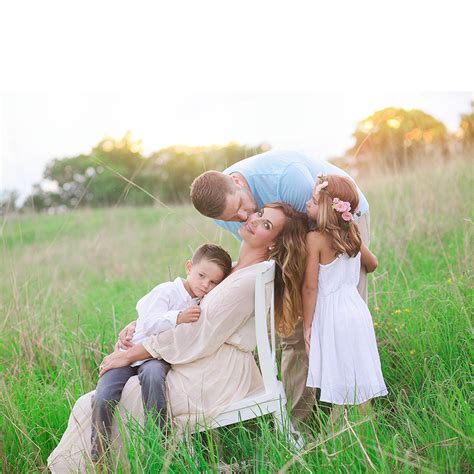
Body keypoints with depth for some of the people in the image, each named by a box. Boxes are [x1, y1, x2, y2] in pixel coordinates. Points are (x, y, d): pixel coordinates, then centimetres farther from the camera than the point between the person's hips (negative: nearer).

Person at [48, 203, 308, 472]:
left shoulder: (250, 280, -19)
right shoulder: (236, 269, 12)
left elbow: (199, 335, -18)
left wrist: (130, 355, -11)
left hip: (212, 383, -10)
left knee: (94, 407, -6)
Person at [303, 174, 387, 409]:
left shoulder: (315, 238, -16)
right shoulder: (352, 234, 3)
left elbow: (310, 287, -14)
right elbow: (372, 264, 21)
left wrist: (307, 326, -7)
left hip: (331, 316, -6)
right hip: (355, 309, 6)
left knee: (339, 385, 2)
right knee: (359, 375, 14)